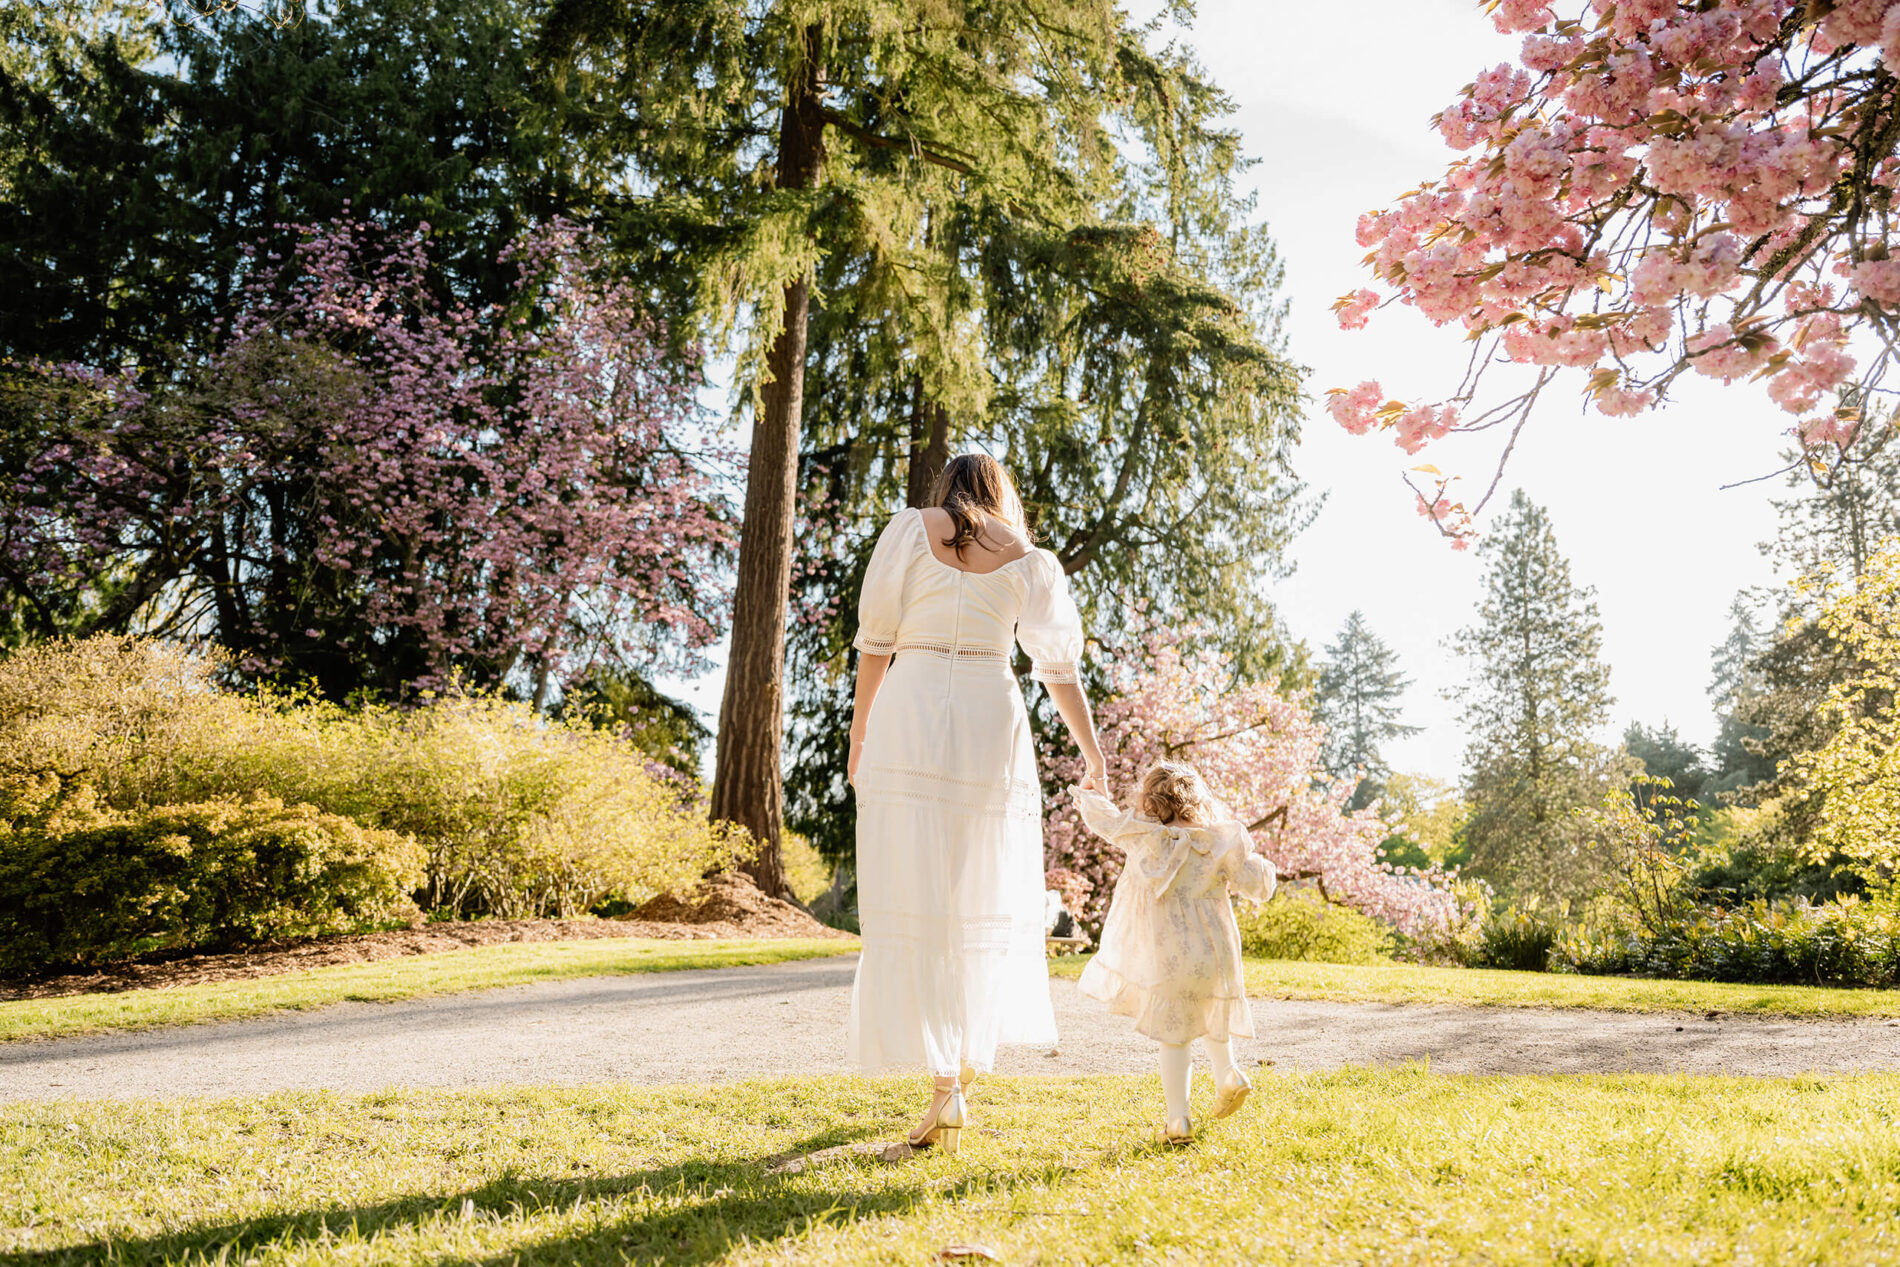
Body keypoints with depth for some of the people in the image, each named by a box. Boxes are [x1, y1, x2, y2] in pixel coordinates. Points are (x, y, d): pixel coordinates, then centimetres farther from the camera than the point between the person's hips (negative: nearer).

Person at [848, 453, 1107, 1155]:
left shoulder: (910, 529, 8)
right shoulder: (1028, 559, 10)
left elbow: (876, 640, 2)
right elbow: (1059, 667, 10)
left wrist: (859, 730, 7)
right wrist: (1093, 755, 19)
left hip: (907, 719, -1)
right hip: (992, 723, 2)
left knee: (916, 895, 0)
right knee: (981, 894, 16)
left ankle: (947, 1085, -4)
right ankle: (972, 1050, 29)